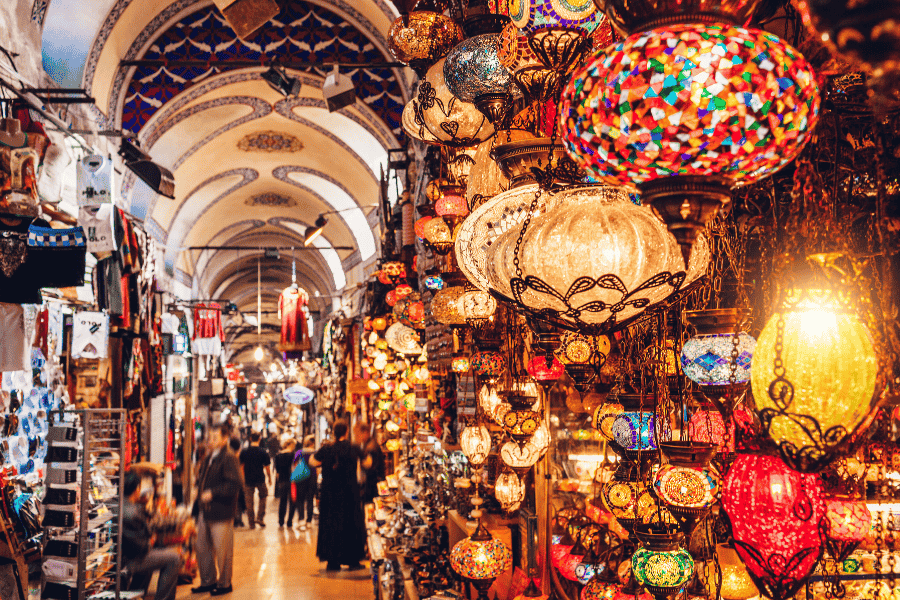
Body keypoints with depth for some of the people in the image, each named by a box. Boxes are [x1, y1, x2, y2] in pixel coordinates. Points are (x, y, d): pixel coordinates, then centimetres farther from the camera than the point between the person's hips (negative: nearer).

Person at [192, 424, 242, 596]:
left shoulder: (229, 459, -12)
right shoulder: (208, 459, 16)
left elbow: (233, 485, -21)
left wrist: (212, 493, -20)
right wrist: (199, 492, 9)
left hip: (221, 512, -9)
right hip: (205, 511, 9)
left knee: (222, 550, 1)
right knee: (202, 547, 14)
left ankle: (224, 583, 14)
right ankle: (208, 581, 27)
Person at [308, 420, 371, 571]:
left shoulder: (326, 449, -6)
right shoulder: (354, 449, -6)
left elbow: (312, 462, 6)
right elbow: (367, 464, 9)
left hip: (329, 494, 1)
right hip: (349, 495, -1)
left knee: (330, 525, 9)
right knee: (352, 525, 10)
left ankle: (332, 561, 9)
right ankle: (353, 561, 12)